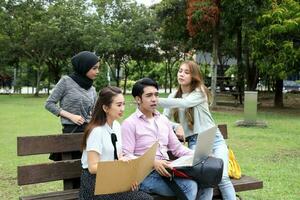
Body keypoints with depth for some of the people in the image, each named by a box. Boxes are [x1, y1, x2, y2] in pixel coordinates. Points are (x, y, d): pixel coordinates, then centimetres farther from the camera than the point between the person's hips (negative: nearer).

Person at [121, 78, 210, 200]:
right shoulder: (130, 123, -4)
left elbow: (177, 147, 20)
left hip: (166, 170, 6)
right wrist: (153, 162, -25)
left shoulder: (163, 120, 18)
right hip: (146, 174, -6)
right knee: (189, 187, -26)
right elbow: (126, 156, -12)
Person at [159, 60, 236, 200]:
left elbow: (183, 103, -24)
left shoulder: (199, 93, -3)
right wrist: (176, 126, -19)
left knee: (222, 177, -18)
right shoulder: (173, 96, 11)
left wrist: (156, 100, -32)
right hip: (195, 142, 2)